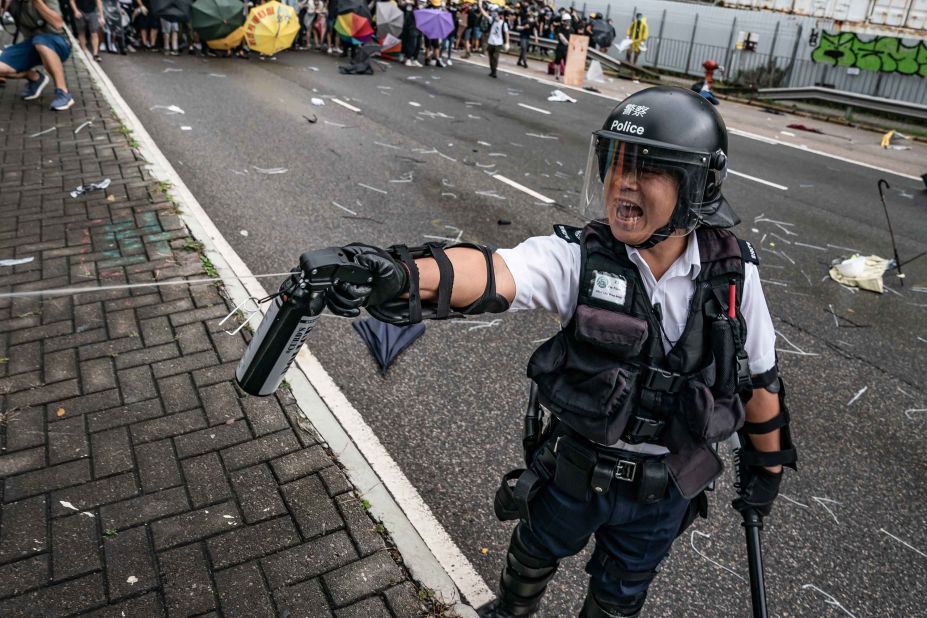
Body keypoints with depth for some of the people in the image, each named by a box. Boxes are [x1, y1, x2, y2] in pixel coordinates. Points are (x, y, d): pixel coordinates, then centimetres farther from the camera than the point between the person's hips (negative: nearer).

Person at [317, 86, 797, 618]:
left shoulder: (733, 273, -17)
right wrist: (401, 273, -62)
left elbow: (759, 377, -3)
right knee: (534, 556, 28)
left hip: (664, 490, 0)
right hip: (573, 468, 0)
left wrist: (767, 467, 9)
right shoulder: (580, 256, -23)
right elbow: (494, 272, -43)